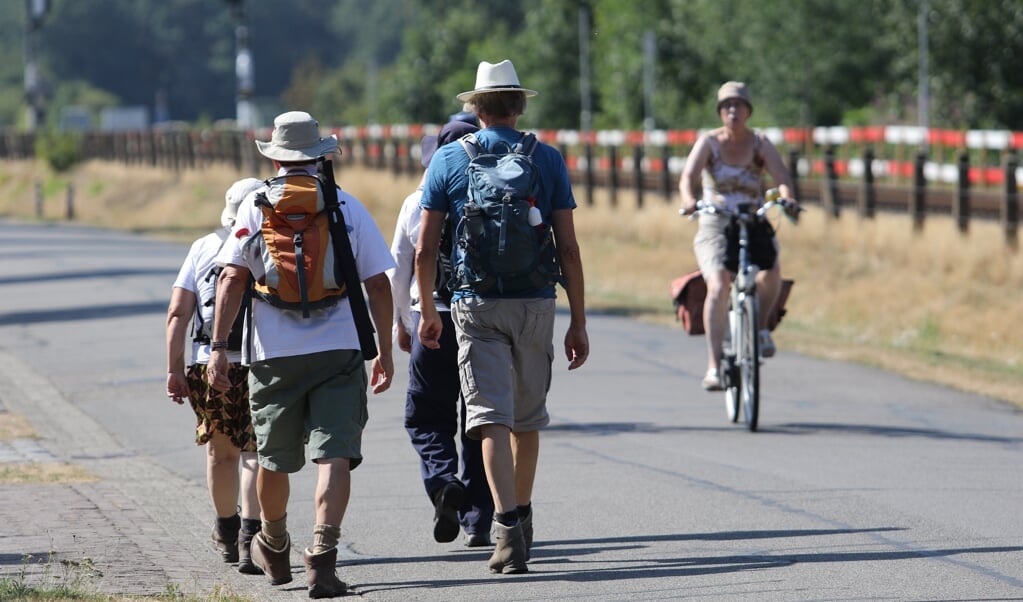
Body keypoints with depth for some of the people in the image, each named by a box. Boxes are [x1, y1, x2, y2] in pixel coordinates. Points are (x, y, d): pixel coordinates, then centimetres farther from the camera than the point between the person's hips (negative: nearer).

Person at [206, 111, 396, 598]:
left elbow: (232, 278, -6)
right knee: (334, 453, -6)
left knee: (274, 460, 16)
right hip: (340, 350, 0)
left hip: (275, 355, 0)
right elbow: (378, 284, 4)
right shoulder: (349, 207, 5)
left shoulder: (256, 207, 2)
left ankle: (275, 549, 36)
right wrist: (385, 352, 12)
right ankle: (322, 554, -23)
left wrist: (219, 347, -5)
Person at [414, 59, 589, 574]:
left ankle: (508, 527, -22)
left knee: (492, 417, -7)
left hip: (476, 305, -1)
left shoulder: (448, 160, 2)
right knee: (528, 417, 17)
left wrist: (428, 312, 14)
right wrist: (578, 322, 4)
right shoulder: (548, 160, 2)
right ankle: (521, 517, 31)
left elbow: (424, 250, 1)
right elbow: (568, 248, -1)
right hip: (535, 304, 1)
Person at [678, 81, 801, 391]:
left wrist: (787, 197, -35)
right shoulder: (709, 142, -1)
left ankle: (761, 326, -3)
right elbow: (688, 176, -15)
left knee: (771, 271, -31)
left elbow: (781, 176, -12)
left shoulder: (760, 143, 2)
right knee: (718, 286, -26)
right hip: (715, 226, -1)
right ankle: (714, 366, -25)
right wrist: (689, 200, -38)